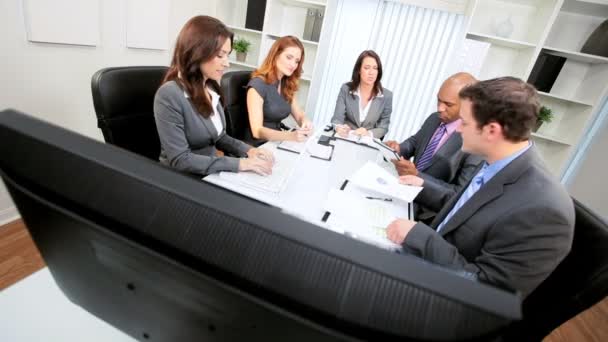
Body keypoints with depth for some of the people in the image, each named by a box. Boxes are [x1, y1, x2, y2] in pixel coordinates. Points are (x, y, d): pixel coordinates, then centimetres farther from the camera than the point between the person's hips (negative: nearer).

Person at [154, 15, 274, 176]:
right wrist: (239, 164, -25)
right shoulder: (170, 95, -19)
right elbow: (180, 160, -22)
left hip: (212, 175, 7)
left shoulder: (211, 88, 5)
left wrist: (247, 150, -6)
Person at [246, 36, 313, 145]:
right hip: (258, 146, -6)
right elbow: (257, 131, -22)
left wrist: (305, 121, -16)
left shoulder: (287, 84, 6)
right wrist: (291, 136, -37)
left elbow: (299, 114, 9)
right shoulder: (258, 85, -15)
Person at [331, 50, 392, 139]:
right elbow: (337, 119, -7)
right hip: (345, 139, 0)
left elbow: (383, 127, 0)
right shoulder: (346, 89, -3)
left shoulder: (386, 95, -4)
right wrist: (339, 128, -29)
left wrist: (369, 134, -21)